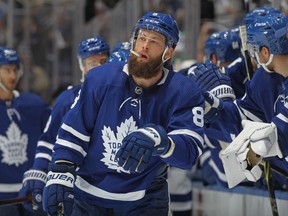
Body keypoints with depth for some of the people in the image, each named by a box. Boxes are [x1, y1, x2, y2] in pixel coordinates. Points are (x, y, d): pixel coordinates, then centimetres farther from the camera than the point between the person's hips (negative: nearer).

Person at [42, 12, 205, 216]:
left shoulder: (184, 93, -13)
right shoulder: (100, 79, -7)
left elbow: (190, 151, -26)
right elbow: (72, 133, -2)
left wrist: (158, 140, -45)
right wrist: (60, 175, -12)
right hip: (87, 197, 1)